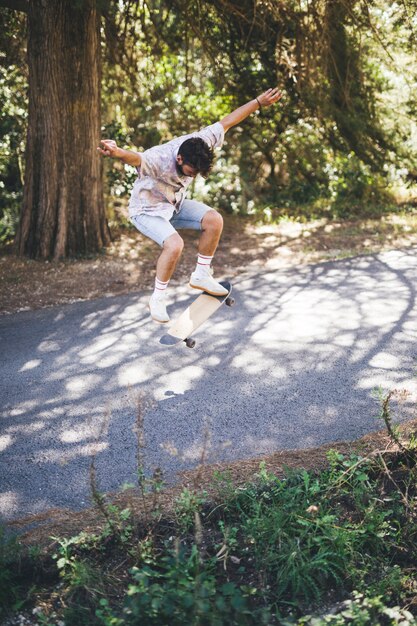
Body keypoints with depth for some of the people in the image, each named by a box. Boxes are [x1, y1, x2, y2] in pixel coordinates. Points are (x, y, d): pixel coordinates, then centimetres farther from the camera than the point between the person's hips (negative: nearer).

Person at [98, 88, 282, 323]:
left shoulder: (199, 144, -20)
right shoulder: (158, 159, -38)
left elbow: (226, 122, -9)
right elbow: (136, 158, -61)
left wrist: (259, 102, -5)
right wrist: (118, 152, -83)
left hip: (175, 203, 7)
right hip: (147, 209, -6)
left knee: (214, 220, -13)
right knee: (175, 245, -30)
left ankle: (201, 275, 5)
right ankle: (158, 299, -10)